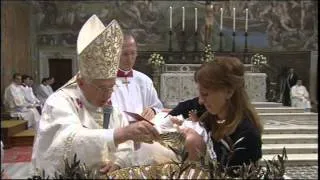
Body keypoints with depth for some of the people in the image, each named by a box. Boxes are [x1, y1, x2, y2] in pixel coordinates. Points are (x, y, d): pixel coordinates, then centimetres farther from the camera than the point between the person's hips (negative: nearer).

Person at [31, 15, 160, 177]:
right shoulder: (60, 103, -13)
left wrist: (117, 163, -11)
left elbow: (124, 145, 7)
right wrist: (123, 133, -39)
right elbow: (71, 141, -30)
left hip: (102, 175, 4)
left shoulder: (111, 104, 2)